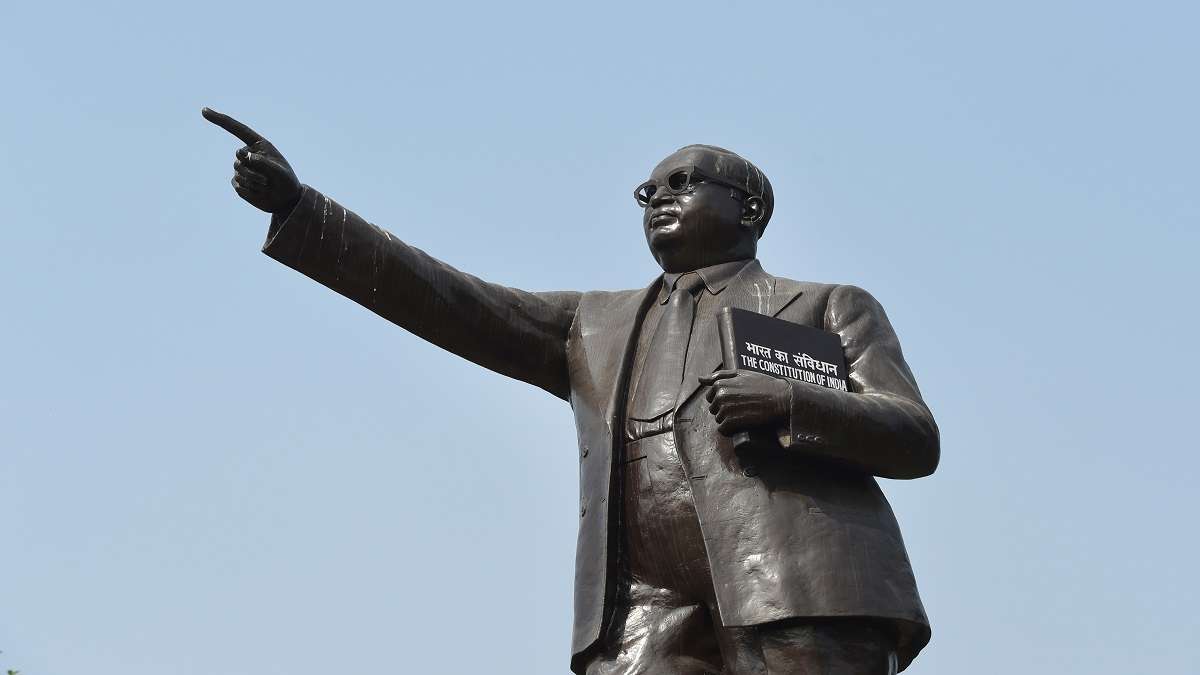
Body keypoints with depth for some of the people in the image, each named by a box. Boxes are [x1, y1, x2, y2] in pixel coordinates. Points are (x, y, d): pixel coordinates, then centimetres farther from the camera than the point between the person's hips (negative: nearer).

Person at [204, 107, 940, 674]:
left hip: (800, 591, -2)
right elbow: (447, 302, 19)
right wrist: (297, 206, 10)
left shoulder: (829, 308, 20)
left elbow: (916, 440, 8)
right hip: (655, 612, 3)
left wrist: (786, 405, -11)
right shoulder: (599, 326, 28)